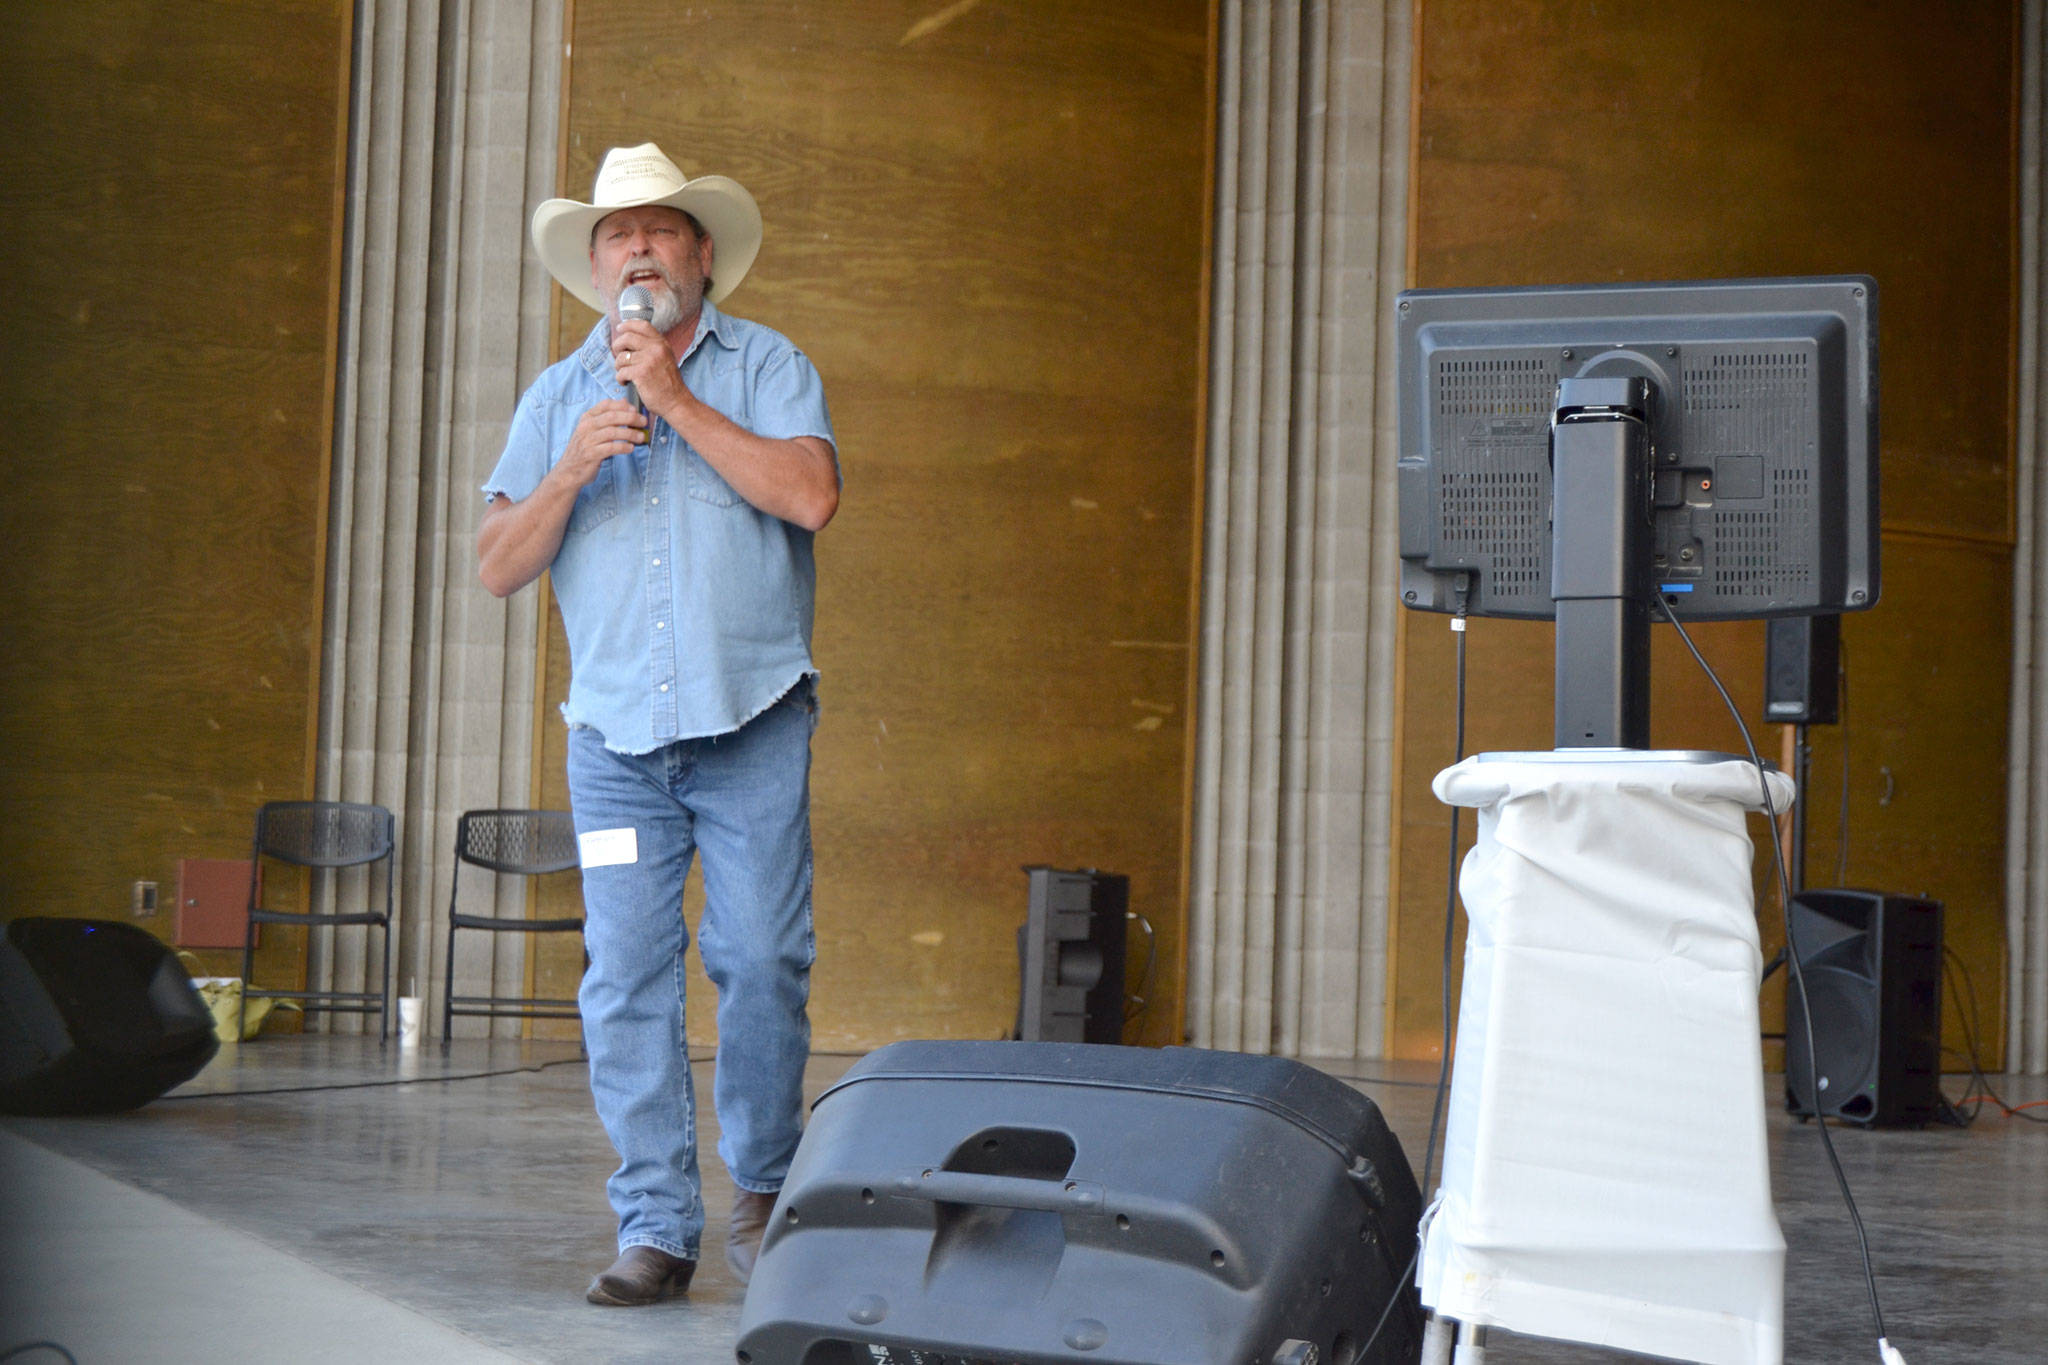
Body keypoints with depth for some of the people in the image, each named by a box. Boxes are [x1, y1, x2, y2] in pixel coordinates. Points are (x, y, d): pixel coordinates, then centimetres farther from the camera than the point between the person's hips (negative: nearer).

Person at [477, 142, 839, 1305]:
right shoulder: (558, 397, 16)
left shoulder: (768, 366, 8)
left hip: (752, 723, -2)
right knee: (627, 981, -4)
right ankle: (656, 1227, 2)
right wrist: (571, 470, -8)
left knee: (764, 961, -6)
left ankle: (764, 1193, 12)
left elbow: (811, 495, -11)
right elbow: (499, 566, 9)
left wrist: (678, 401, -12)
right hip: (615, 730, 2)